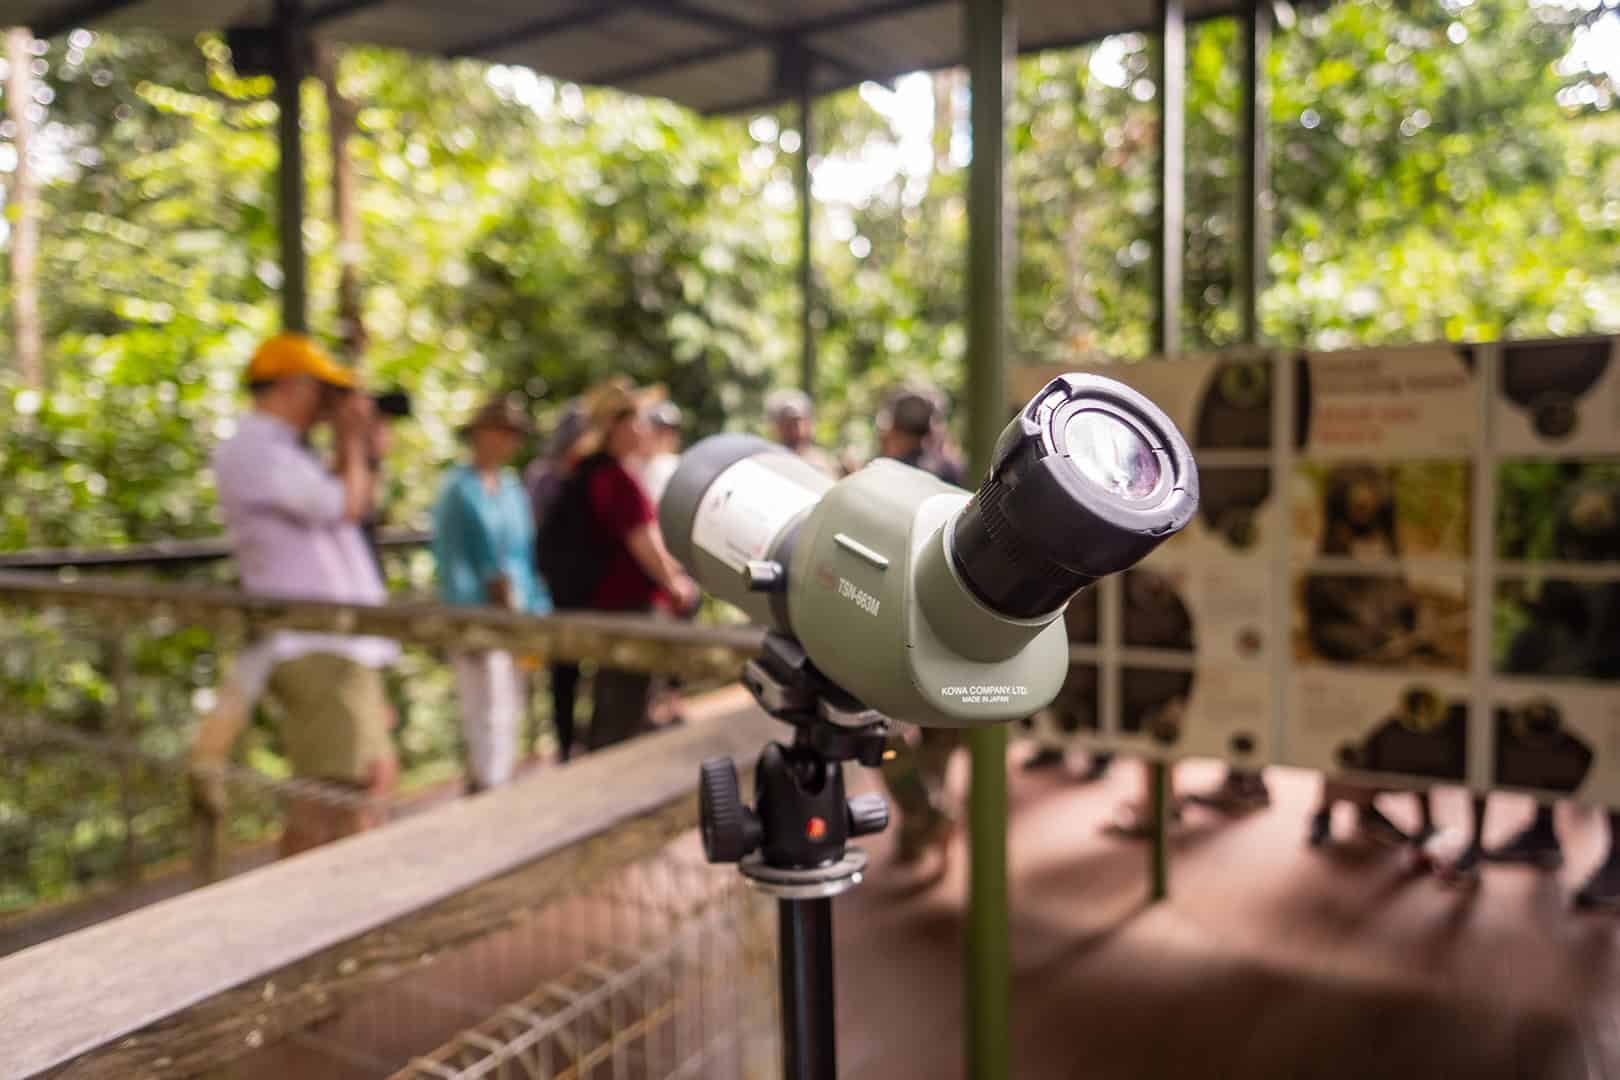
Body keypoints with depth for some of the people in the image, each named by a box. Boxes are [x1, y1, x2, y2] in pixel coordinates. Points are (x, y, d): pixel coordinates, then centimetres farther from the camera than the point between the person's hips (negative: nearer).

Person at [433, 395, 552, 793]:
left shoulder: (512, 488, 15)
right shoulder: (459, 488, -6)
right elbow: (451, 560, -10)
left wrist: (538, 608, 10)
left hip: (516, 614, 7)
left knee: (509, 711, 11)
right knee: (488, 713, -9)